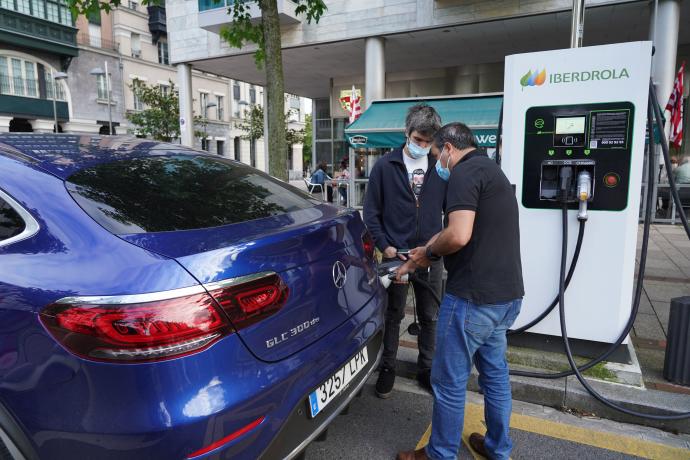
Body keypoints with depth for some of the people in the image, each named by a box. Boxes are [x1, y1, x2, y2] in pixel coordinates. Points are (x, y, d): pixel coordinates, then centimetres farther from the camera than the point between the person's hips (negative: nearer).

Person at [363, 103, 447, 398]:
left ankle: (426, 368, 31)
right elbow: (371, 212, -1)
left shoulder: (440, 168, 2)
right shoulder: (385, 166, -3)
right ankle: (387, 368, 29)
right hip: (395, 253, -2)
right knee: (393, 315, 11)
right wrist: (384, 245, -9)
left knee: (429, 316, 13)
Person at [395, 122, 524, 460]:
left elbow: (458, 236, -27)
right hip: (507, 294, 10)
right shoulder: (491, 170, 18)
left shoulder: (465, 172, -13)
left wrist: (429, 251, -6)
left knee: (450, 381, 6)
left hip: (473, 297, -10)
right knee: (495, 372, 22)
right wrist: (418, 261, 21)